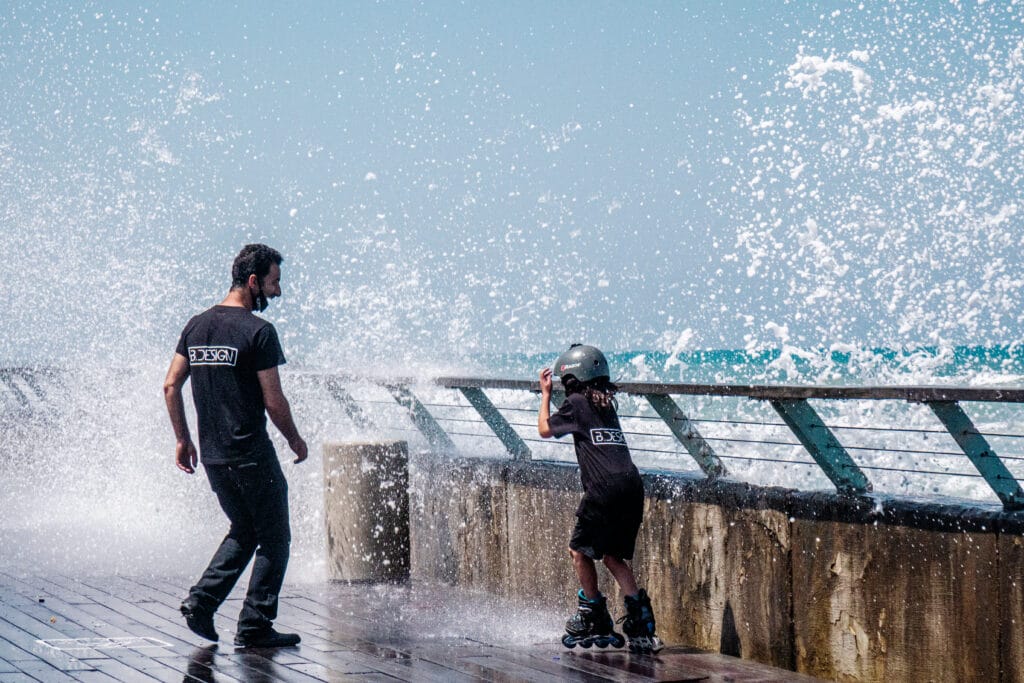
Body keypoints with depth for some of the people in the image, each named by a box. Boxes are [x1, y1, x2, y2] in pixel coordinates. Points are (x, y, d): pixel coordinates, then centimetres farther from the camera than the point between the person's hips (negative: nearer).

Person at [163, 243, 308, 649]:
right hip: (251, 456, -7)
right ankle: (254, 627, 4)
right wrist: (295, 440, 2)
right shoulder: (258, 331, -13)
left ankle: (201, 601, 7)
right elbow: (274, 401, -13)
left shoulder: (196, 326, 9)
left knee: (243, 533, 22)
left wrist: (182, 439, 15)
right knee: (274, 539, 5)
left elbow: (170, 385, 9)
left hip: (212, 456, 7)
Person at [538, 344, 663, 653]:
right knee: (613, 555, 14)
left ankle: (595, 621, 10)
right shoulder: (607, 403, 21)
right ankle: (640, 622, 1)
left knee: (580, 550, 8)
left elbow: (545, 429, 13)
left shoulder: (576, 402, 0)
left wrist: (545, 393, 23)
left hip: (604, 489, -7)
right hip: (632, 485, 7)